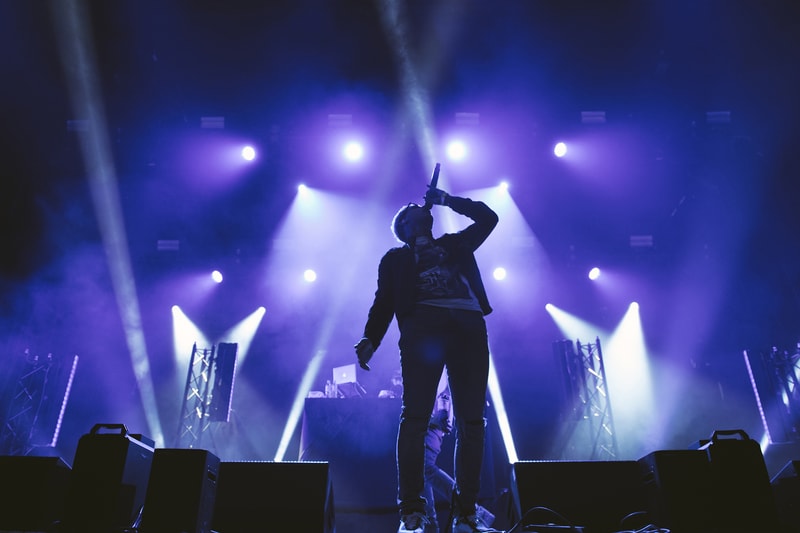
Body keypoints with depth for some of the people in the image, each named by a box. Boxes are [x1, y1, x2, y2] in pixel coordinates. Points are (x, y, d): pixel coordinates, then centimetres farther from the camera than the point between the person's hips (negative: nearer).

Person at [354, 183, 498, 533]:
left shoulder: (456, 244, 33)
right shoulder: (396, 257, 25)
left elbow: (488, 217, 31)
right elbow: (384, 301, 13)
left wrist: (446, 199, 32)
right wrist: (370, 338, -4)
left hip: (469, 325, 3)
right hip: (423, 324, -2)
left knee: (471, 420, -6)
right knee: (415, 416, -15)